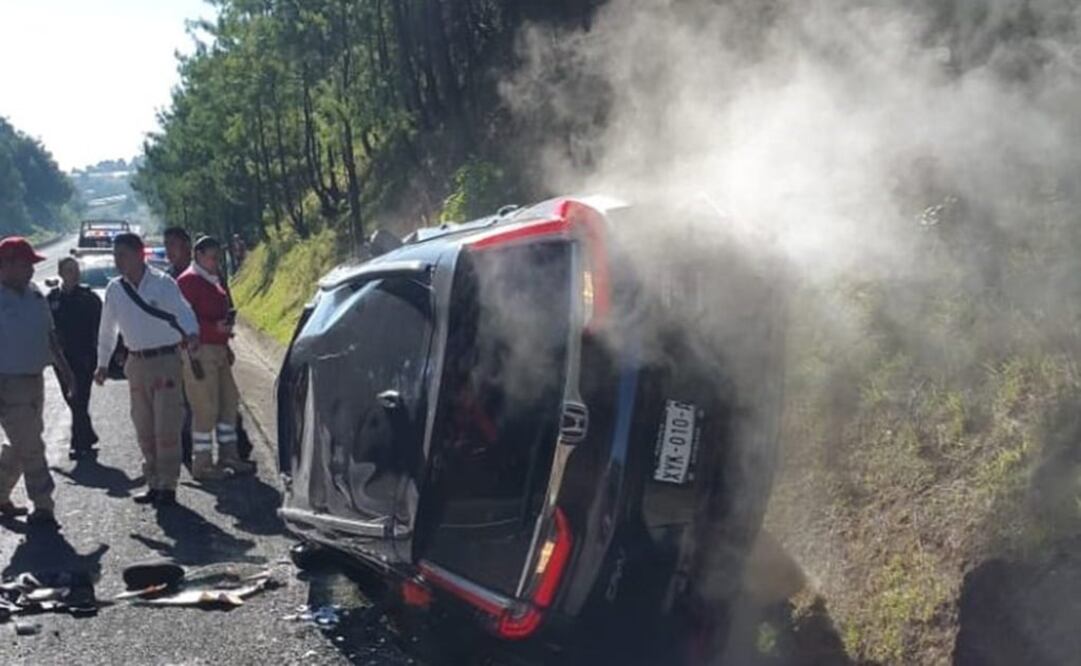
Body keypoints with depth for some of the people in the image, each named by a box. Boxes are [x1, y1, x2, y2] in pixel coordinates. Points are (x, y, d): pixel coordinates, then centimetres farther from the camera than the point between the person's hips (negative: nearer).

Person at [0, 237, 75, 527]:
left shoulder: (35, 295, 7)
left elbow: (49, 334, 17)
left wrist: (64, 369, 17)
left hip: (35, 380, 8)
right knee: (30, 447, -5)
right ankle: (43, 507, 2)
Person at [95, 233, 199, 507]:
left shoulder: (163, 283, -8)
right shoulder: (114, 289, 6)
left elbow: (183, 312, -18)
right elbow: (107, 329, 16)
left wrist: (192, 335, -39)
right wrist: (103, 363, 19)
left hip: (166, 360, -5)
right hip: (136, 363, 5)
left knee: (166, 427, -6)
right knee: (144, 429, 9)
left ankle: (167, 486, 1)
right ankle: (153, 484, 19)